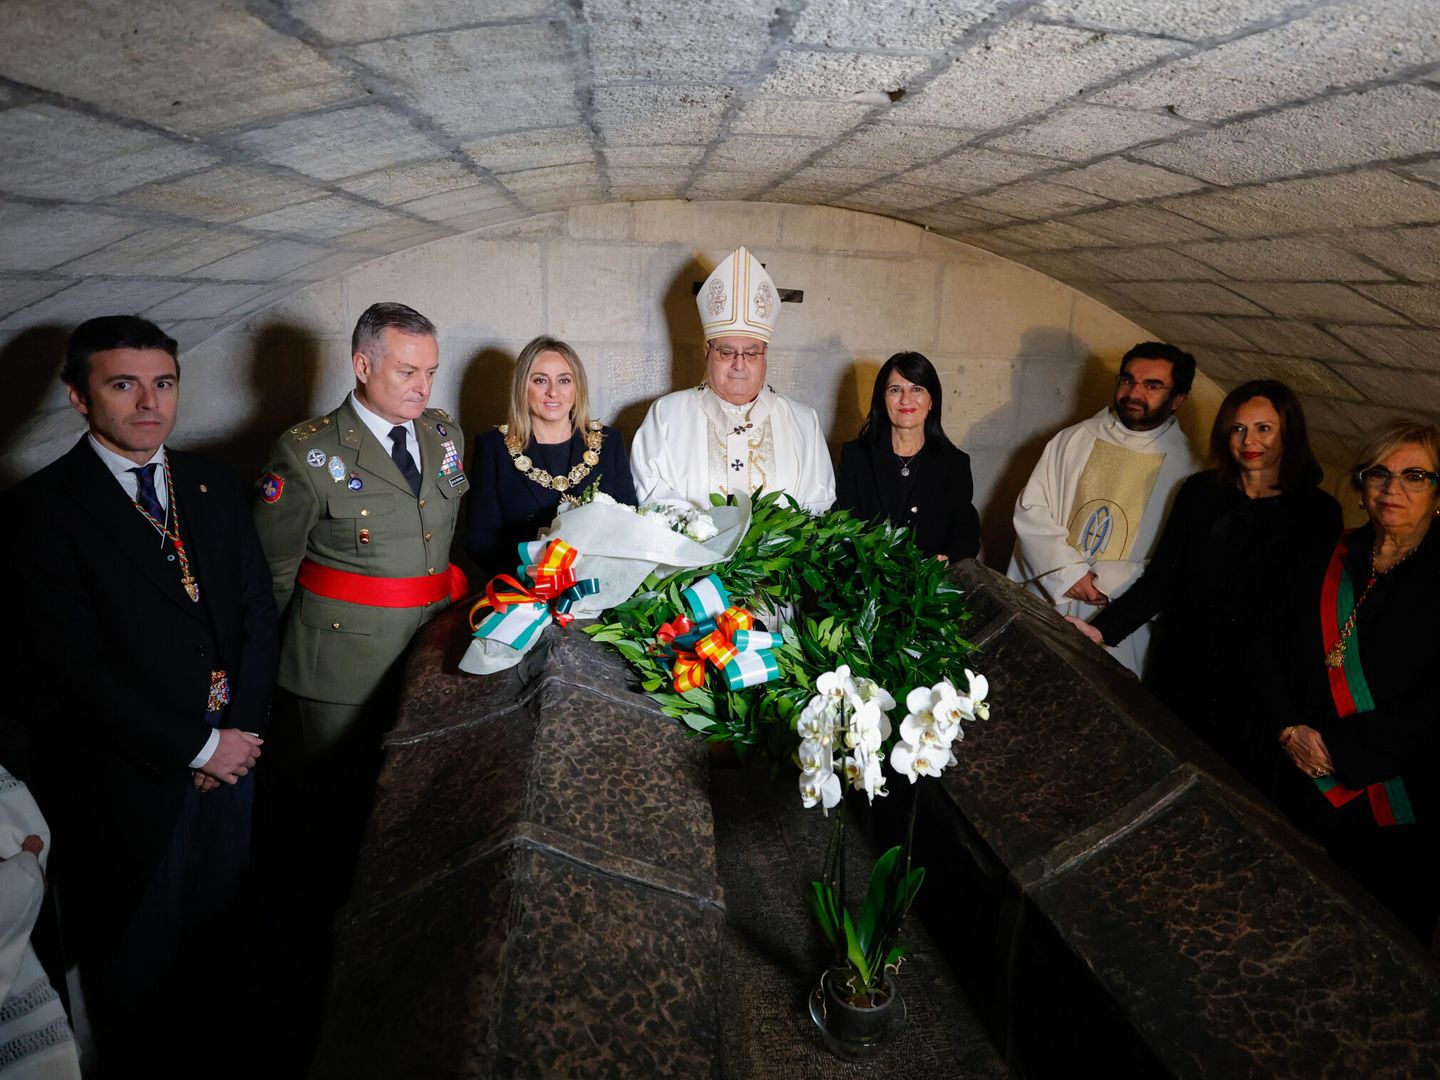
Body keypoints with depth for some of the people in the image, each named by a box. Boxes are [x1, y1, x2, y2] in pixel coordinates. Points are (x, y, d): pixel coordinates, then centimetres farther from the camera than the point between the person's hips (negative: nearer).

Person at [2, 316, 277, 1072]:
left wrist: (242, 728, -7)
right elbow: (78, 666, -17)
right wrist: (198, 747, -15)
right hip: (128, 778, -4)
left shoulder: (214, 489, 4)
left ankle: (222, 1039, 45)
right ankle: (140, 1062, 40)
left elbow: (258, 611, 4)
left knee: (221, 923, 22)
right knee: (137, 959, 16)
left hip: (231, 752, 5)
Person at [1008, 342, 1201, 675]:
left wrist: (1103, 580, -16)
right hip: (1041, 604, 2)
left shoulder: (1186, 469, -2)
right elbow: (1029, 509, 0)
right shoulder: (1074, 440, 4)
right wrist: (1068, 572, -12)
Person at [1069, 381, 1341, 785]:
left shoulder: (1318, 512, -3)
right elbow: (1160, 580, 1)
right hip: (1180, 672, 2)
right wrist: (1102, 628, -12)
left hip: (1256, 688, -2)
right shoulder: (1200, 491, 3)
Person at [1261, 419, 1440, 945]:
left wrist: (1338, 748, -17)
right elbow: (1271, 649, 7)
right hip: (1304, 789, 4)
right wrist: (1290, 728, -7)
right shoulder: (1327, 562, 6)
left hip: (1397, 810, -3)